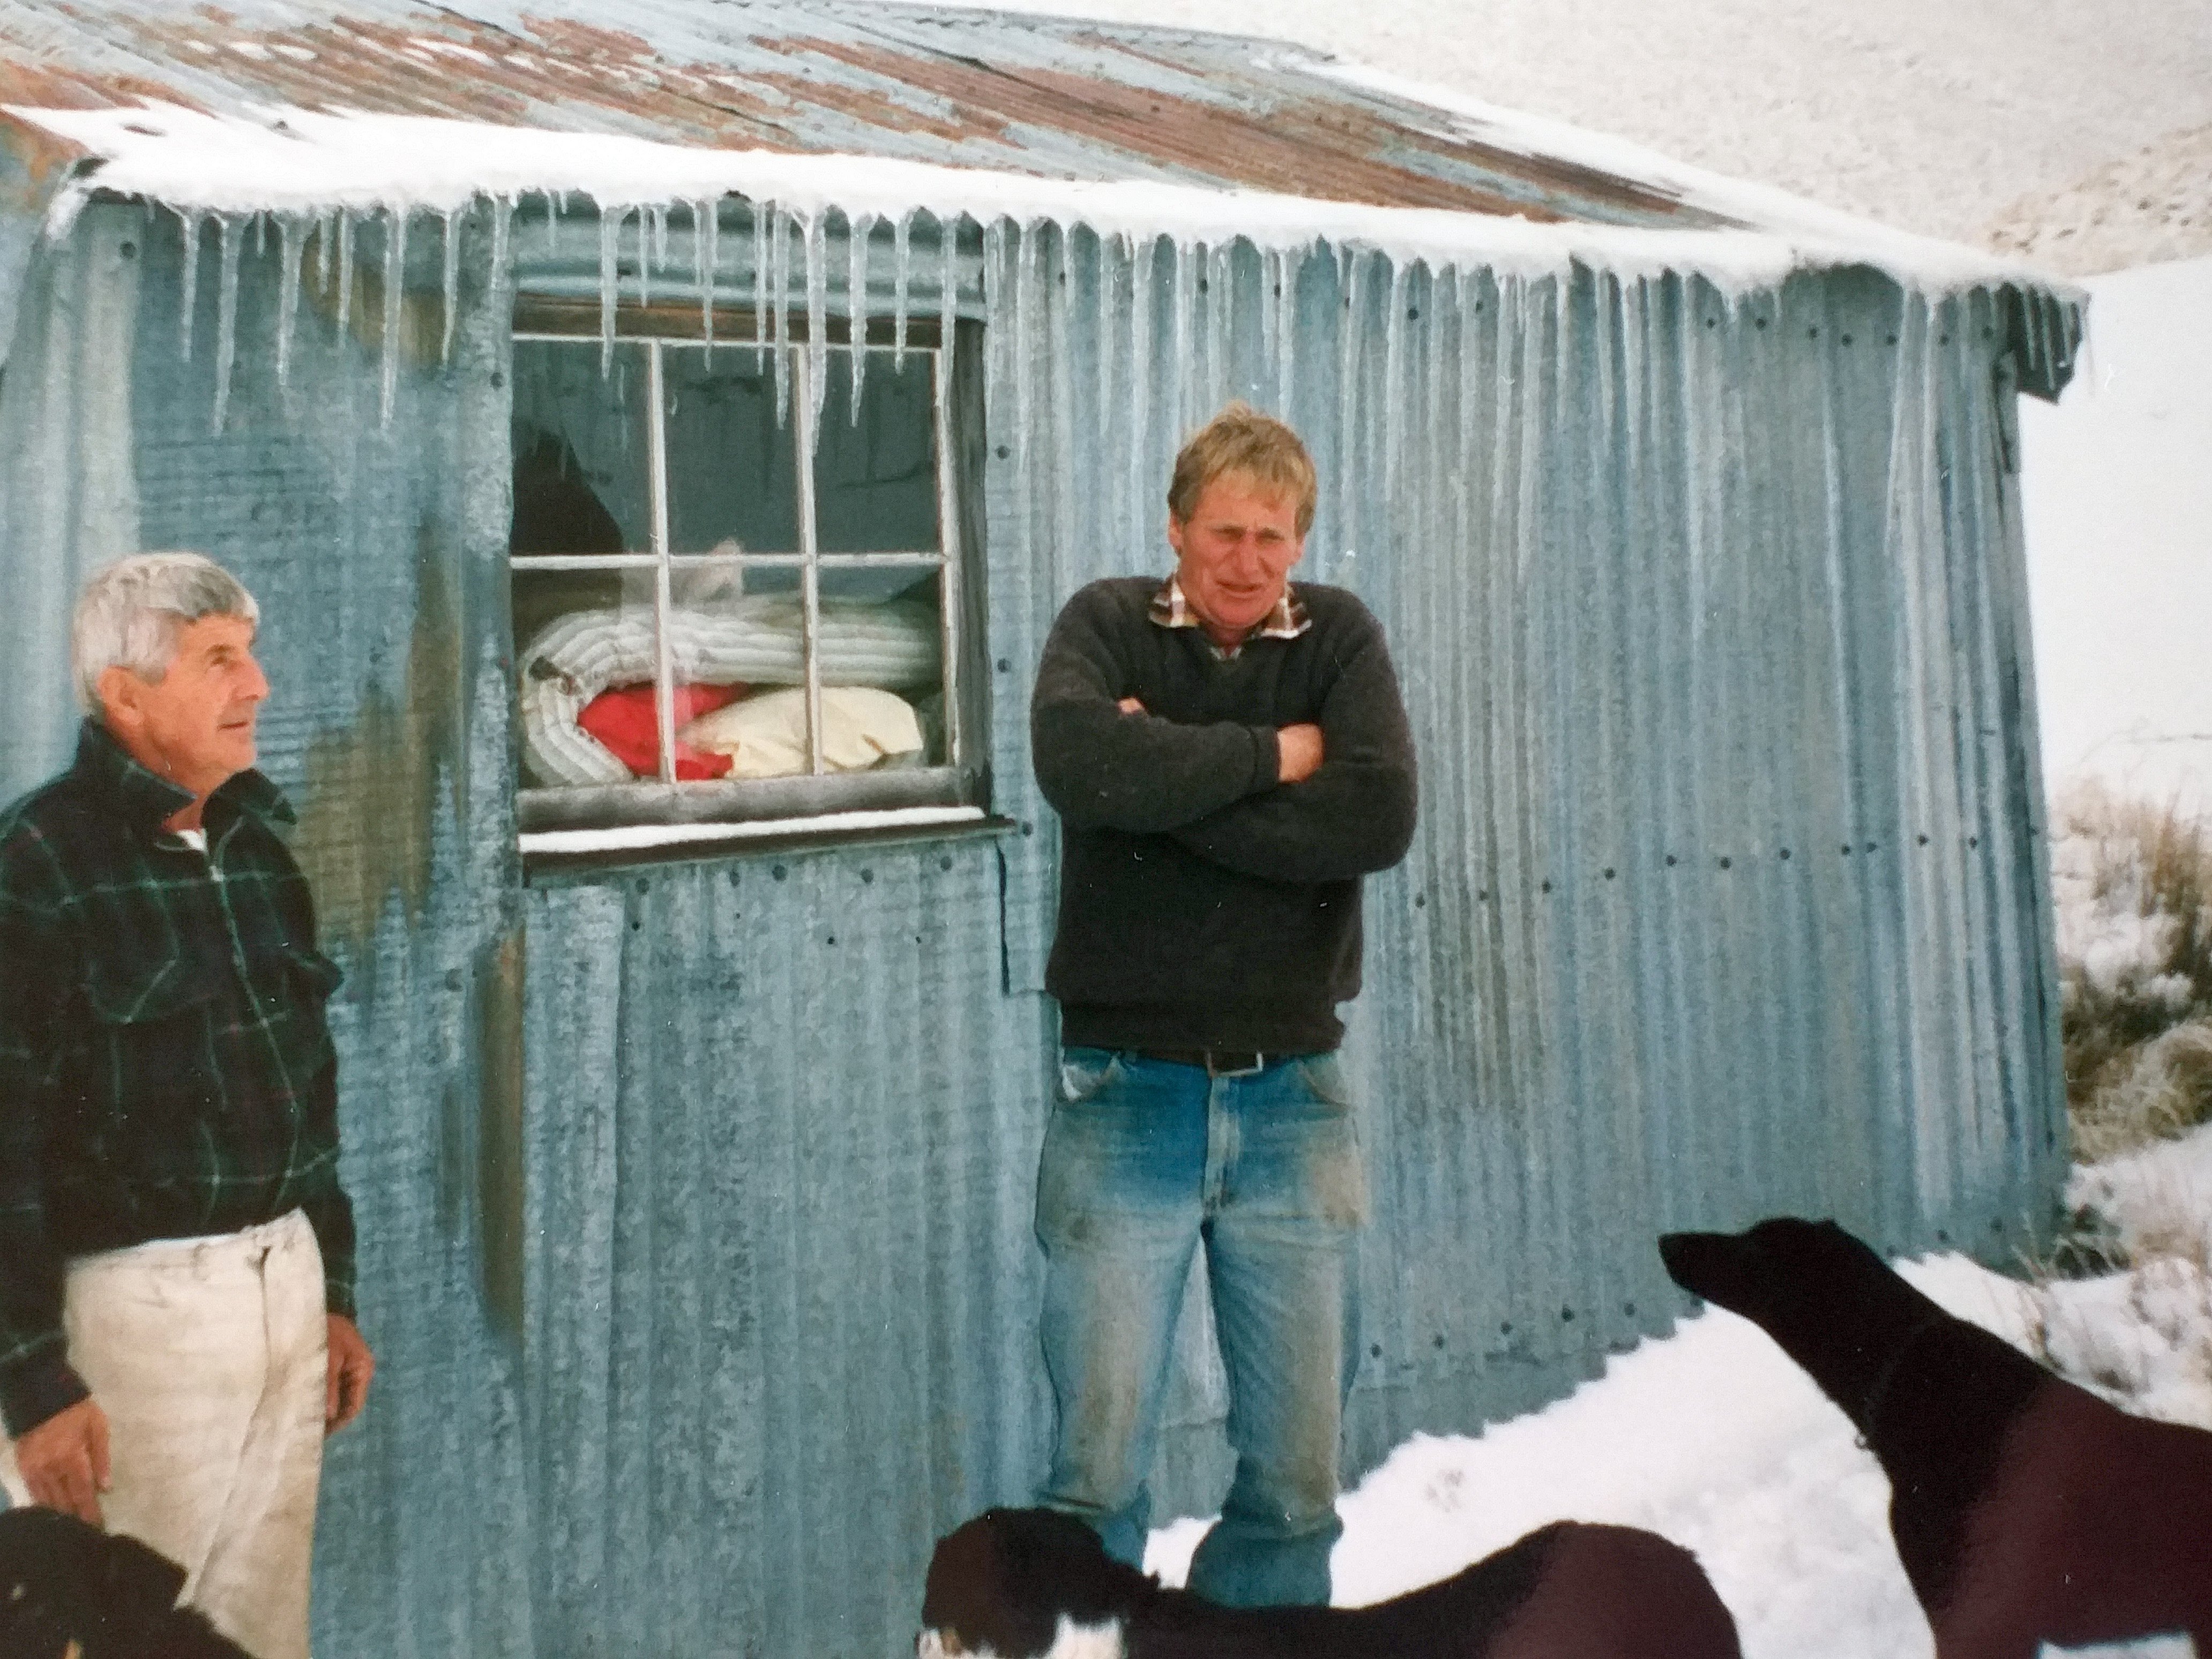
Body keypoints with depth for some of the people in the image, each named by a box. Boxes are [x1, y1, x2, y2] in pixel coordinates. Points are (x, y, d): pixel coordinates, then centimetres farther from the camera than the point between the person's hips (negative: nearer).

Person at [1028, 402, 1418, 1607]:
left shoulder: (1340, 636, 5)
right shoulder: (1106, 623, 1)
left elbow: (1380, 818, -13)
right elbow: (1079, 764, -21)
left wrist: (1173, 787, -14)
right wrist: (1269, 754, -12)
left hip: (1293, 1099, 2)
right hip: (1126, 1097, -2)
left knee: (1298, 1474, 9)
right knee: (1098, 1472, 1)